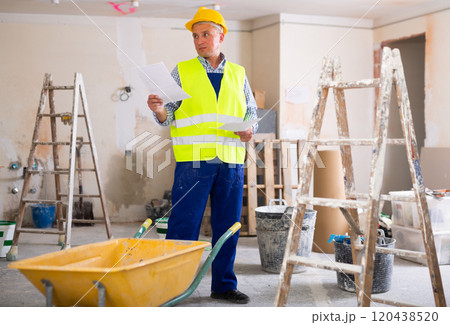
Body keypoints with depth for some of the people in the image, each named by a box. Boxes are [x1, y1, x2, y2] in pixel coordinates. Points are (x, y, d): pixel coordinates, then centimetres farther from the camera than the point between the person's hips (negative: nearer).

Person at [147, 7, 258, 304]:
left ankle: (224, 284, 19)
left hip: (231, 161, 3)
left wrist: (249, 128, -1)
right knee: (184, 224, -4)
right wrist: (159, 109, -18)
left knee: (229, 226, 7)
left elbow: (251, 111, 20)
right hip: (193, 159, -3)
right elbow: (168, 117, 4)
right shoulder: (182, 72, 7)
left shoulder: (238, 74, 15)